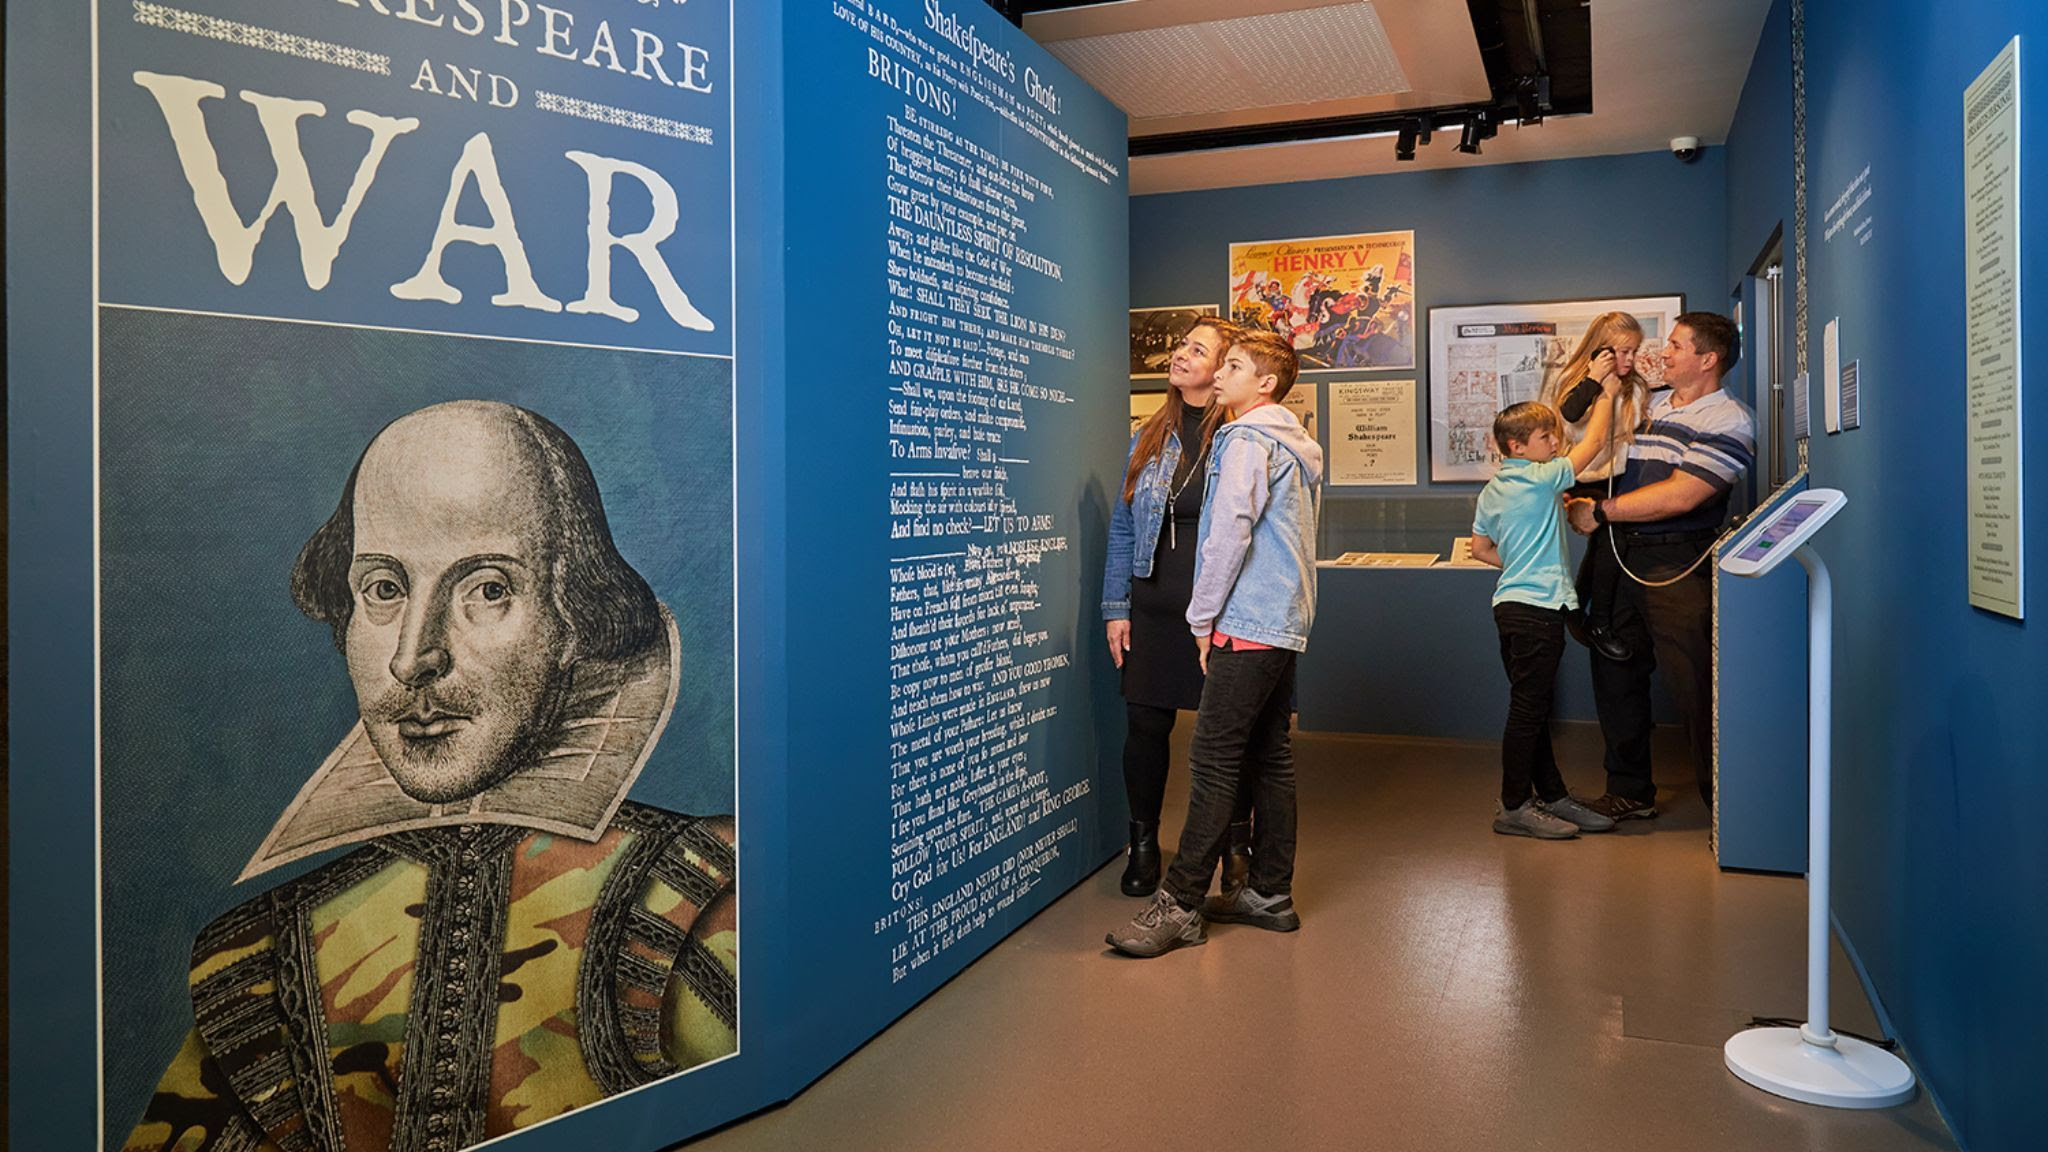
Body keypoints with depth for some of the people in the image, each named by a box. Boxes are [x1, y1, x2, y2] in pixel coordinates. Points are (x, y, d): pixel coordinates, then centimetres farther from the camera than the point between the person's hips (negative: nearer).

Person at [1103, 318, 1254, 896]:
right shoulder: (1151, 437, 9)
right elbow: (1123, 526, 10)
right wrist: (1116, 608, 4)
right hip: (1154, 610, 4)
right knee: (1146, 725, 7)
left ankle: (1237, 844, 26)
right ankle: (1143, 843, 25)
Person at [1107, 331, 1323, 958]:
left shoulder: (1248, 440, -10)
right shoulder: (1301, 446, 18)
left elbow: (1229, 534, -17)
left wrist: (1204, 618, -8)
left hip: (1247, 625, -10)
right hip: (1287, 624, 10)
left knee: (1215, 762, -8)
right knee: (1270, 759, 12)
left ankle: (1180, 905, -5)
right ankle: (1270, 893, 18)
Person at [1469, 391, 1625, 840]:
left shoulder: (1491, 490, 12)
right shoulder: (1541, 480, -12)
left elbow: (1480, 548, 19)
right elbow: (1594, 440, -6)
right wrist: (1607, 389, 5)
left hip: (1511, 605, 10)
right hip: (1538, 607, -10)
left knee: (1533, 706, 13)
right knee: (1528, 708, -4)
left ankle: (1552, 795, 22)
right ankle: (1514, 807, 2)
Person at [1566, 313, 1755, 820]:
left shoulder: (1729, 422, -7)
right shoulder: (1650, 405, 17)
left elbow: (1679, 497, -16)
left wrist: (1600, 511, -11)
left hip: (1677, 567, -7)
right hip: (1619, 555, 8)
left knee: (1693, 685, -6)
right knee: (1614, 674, 11)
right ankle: (1629, 792, 25)